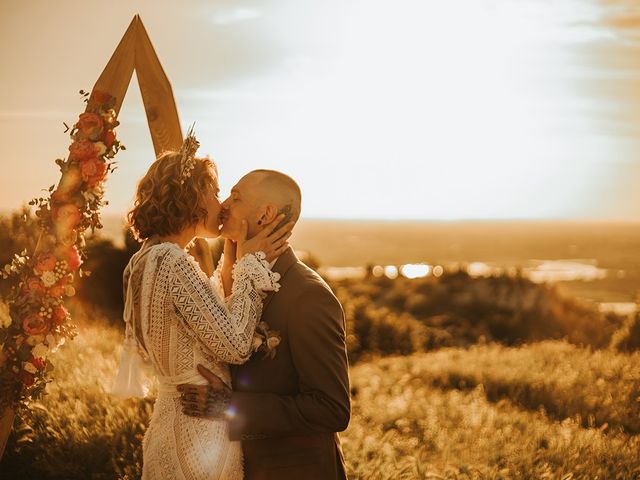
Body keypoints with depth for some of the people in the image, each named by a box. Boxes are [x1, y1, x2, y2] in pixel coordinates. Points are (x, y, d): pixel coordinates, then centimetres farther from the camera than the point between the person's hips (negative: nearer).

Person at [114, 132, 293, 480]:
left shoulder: (144, 261, 9)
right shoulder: (173, 264, -20)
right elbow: (235, 345, -20)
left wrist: (233, 264, 9)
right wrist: (250, 265, -12)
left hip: (169, 418, 9)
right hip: (200, 433, -9)